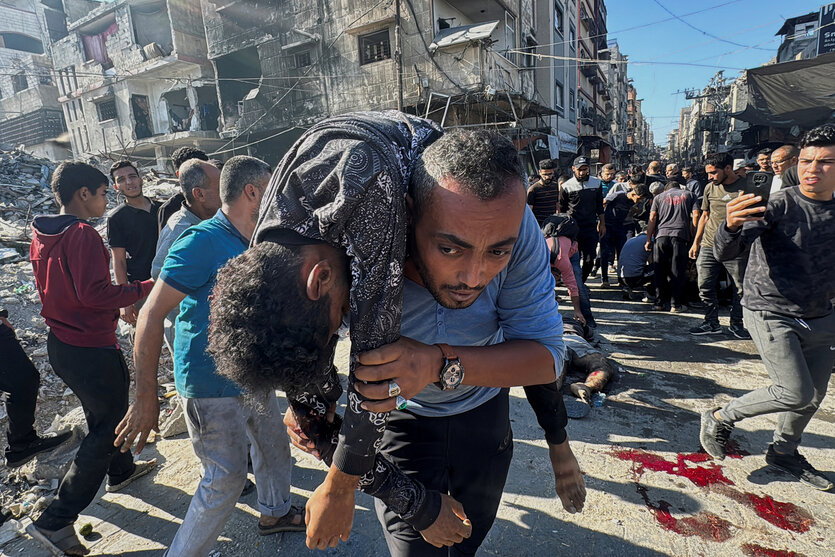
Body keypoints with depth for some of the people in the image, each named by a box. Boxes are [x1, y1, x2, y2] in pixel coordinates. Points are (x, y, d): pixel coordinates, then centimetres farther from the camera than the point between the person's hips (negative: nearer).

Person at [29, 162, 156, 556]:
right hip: (90, 349, -10)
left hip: (61, 343, 10)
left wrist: (118, 308, 19)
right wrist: (145, 288, -18)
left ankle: (120, 471, 47)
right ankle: (57, 519, 12)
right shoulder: (81, 234, -22)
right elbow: (94, 293, -28)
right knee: (110, 426, 5)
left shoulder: (42, 235, 7)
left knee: (101, 412, 26)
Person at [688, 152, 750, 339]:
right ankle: (711, 322, 16)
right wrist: (696, 242, 16)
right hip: (708, 246, 3)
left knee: (740, 288, 5)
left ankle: (736, 324, 21)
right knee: (705, 286, 3)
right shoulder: (710, 187, 9)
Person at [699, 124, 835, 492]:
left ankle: (783, 451, 37)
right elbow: (726, 252, -30)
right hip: (771, 313, -6)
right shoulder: (778, 206, -16)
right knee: (796, 394, -12)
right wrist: (731, 227, -48)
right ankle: (721, 418, 10)